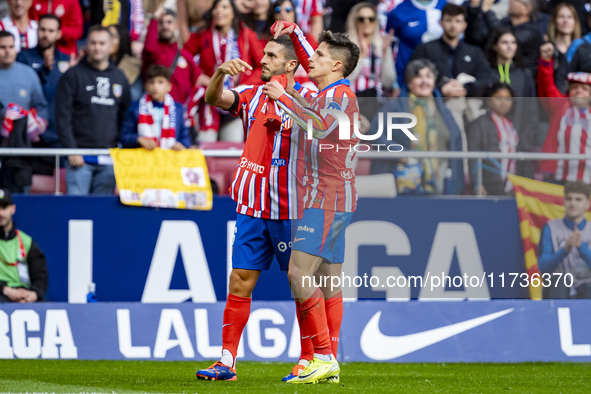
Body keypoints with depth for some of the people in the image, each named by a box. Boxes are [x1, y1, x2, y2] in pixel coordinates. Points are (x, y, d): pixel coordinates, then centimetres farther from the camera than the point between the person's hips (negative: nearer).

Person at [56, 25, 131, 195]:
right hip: (80, 157, -3)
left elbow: (126, 117, 17)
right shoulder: (73, 76, 0)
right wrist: (71, 150, -11)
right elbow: (62, 116, -4)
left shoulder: (119, 78, 13)